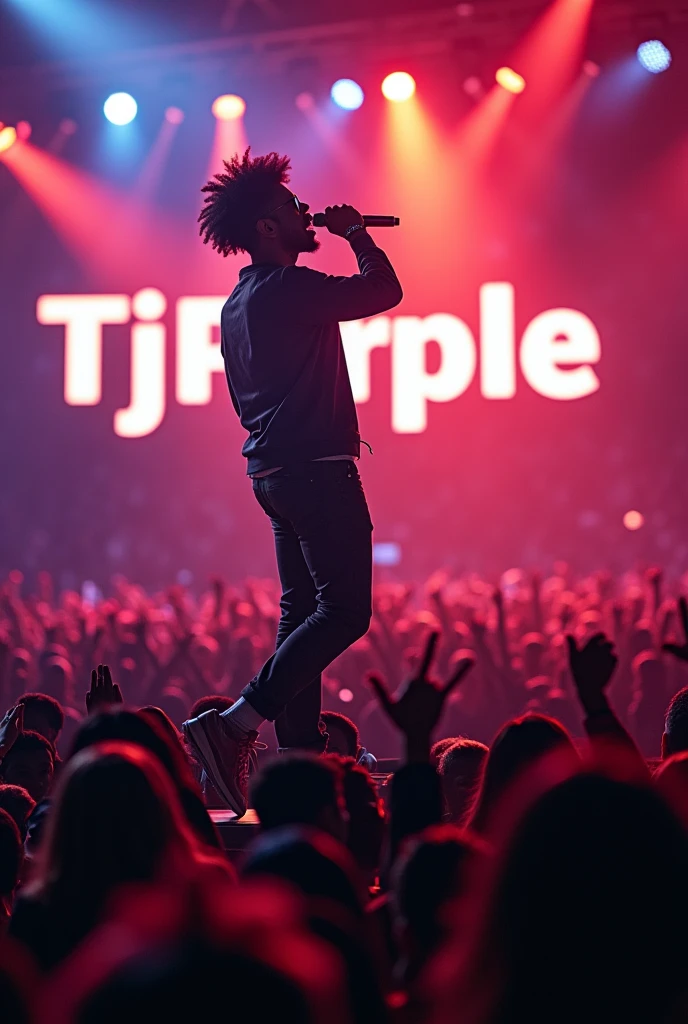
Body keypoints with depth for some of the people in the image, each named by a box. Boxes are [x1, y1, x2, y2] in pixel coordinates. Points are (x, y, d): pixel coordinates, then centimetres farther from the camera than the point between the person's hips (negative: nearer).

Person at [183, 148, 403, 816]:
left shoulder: (237, 303, 15)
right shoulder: (288, 287, -15)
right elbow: (384, 290, -11)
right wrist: (355, 234, 4)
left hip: (274, 470, 10)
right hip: (315, 467, -10)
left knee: (301, 610, 12)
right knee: (345, 608, -11)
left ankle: (300, 758, 12)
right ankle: (236, 724, -20)